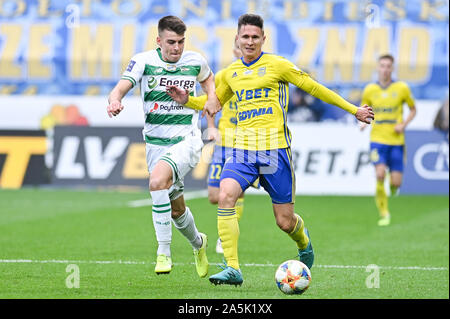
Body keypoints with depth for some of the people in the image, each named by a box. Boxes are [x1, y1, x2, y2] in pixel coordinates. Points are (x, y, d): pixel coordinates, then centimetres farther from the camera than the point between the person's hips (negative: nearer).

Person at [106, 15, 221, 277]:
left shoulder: (195, 61, 0)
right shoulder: (143, 61, -5)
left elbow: (208, 78, 23)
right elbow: (121, 88, -17)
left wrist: (213, 96, 2)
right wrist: (115, 100, -41)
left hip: (187, 140, -3)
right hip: (156, 143, 3)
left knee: (157, 181, -31)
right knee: (176, 209, 13)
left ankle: (164, 252, -25)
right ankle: (198, 242, 46)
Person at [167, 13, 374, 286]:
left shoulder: (277, 65, -1)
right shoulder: (231, 72, 13)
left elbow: (314, 88, 5)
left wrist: (353, 110, 8)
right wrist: (187, 100, 9)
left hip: (274, 149, -3)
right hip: (243, 150, 3)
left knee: (285, 222, 0)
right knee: (225, 195, -24)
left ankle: (303, 241, 39)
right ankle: (233, 269, -23)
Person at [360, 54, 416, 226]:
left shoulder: (402, 88, -1)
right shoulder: (369, 90, 2)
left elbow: (413, 110, 11)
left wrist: (403, 124, -7)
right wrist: (364, 122, -6)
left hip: (396, 141, 0)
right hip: (378, 139, 0)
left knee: (396, 183, -3)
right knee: (380, 174, -21)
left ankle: (393, 186, 38)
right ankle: (384, 213, -5)